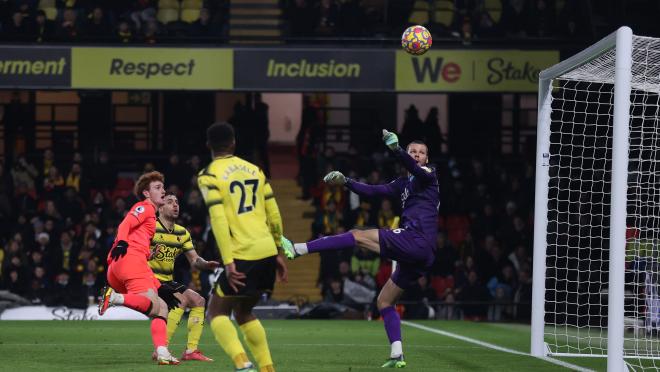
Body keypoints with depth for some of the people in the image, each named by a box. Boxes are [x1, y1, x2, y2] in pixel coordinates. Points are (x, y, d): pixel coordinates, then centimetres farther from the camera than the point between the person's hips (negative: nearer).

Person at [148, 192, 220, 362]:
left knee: (199, 301, -1)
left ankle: (191, 351, 1)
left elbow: (194, 260, 11)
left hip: (167, 281, 8)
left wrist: (206, 264, -11)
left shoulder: (182, 233, 11)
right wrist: (148, 255, -37)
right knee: (181, 300, -26)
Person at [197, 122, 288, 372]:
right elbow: (274, 215, 15)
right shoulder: (254, 169, 15)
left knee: (217, 312, 6)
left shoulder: (209, 175, -3)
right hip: (267, 252, 6)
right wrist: (277, 254, 22)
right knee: (243, 313, 22)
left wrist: (228, 262, -15)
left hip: (243, 256, -6)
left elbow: (218, 220, -13)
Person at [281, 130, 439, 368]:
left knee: (358, 236, -11)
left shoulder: (427, 175, 5)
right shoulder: (404, 184, 28)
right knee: (384, 301, 11)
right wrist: (345, 182, 9)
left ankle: (298, 249, -17)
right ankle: (397, 355, 0)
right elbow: (372, 191, 22)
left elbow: (415, 169, -20)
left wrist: (396, 149, -36)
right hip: (422, 256, 9)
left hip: (414, 239, -9)